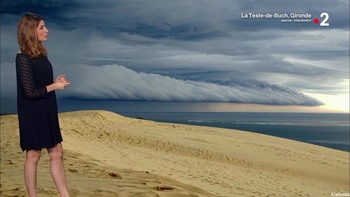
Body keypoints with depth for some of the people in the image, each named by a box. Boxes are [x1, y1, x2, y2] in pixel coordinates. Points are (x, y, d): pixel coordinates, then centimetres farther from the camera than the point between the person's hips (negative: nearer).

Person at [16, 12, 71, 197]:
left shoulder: (40, 54, 8)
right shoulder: (23, 58, -17)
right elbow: (30, 92, -20)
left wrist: (56, 81, -1)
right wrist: (54, 86, -11)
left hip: (47, 112, 8)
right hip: (32, 114, -8)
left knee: (56, 152, 10)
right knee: (33, 155, 4)